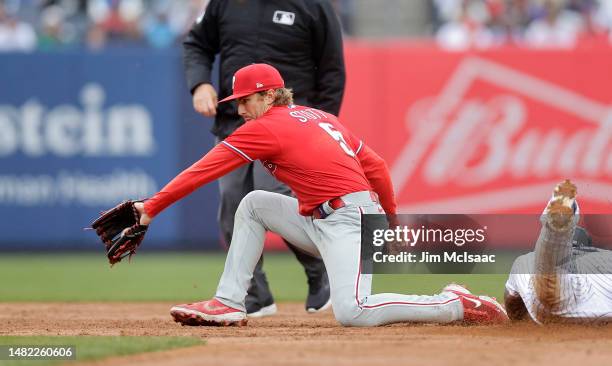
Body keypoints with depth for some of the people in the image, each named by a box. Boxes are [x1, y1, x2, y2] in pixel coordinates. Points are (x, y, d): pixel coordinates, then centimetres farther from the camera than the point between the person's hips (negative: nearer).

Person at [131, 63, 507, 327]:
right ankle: (229, 303, 10)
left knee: (353, 313, -26)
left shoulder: (266, 128, -6)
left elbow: (203, 171, -6)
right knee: (253, 204, 15)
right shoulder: (320, 117, 18)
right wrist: (390, 221, 27)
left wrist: (151, 208, -4)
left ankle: (458, 305, -15)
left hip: (347, 220, -10)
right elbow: (377, 166, 18)